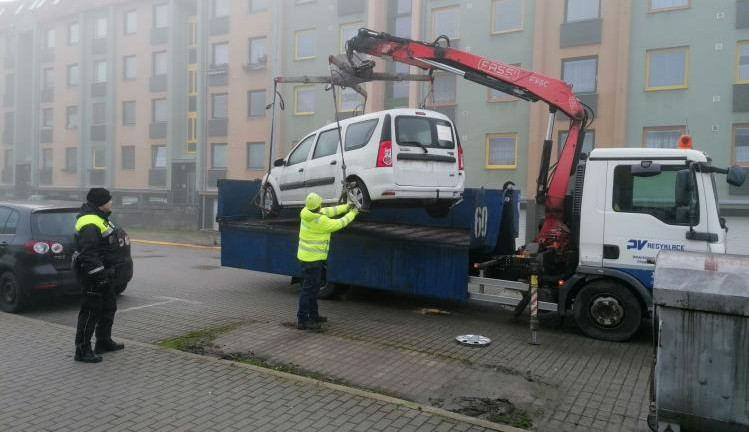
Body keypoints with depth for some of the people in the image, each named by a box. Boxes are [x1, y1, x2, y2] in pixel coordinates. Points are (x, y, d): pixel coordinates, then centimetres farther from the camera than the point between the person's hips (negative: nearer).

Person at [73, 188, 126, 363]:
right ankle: (82, 350, 6)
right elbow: (88, 254, -29)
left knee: (109, 307, 20)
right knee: (91, 311, -3)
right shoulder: (90, 225, -23)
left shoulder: (98, 217, 11)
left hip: (104, 271, 11)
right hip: (93, 274, -11)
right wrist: (99, 275, -28)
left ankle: (104, 342, 34)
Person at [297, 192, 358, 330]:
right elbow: (339, 224, -10)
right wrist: (351, 214, 6)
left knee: (313, 287, 19)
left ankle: (313, 315, 30)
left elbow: (328, 211, 12)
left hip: (306, 257, 10)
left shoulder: (307, 213, 1)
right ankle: (302, 320, -2)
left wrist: (346, 207, 13)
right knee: (309, 289, -5)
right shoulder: (320, 221, -23)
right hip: (312, 259, -10)